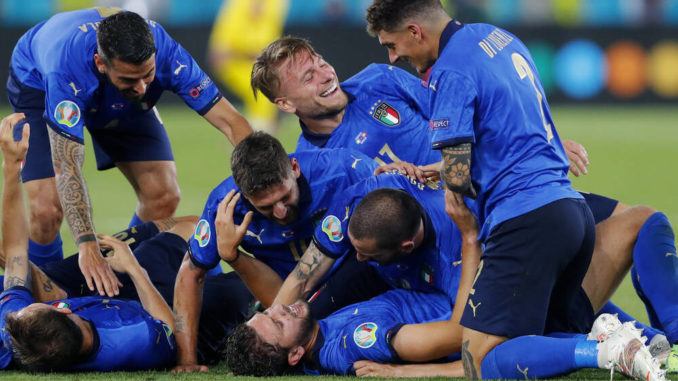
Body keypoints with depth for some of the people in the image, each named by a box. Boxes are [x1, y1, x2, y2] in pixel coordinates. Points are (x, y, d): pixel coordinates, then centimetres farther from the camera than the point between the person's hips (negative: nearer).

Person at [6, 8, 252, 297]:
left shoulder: (167, 54, -38)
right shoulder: (68, 69, -47)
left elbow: (230, 121, -33)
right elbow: (66, 166, -47)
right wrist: (87, 245, -57)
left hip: (118, 101, 3)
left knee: (163, 197, -12)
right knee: (47, 208, -21)